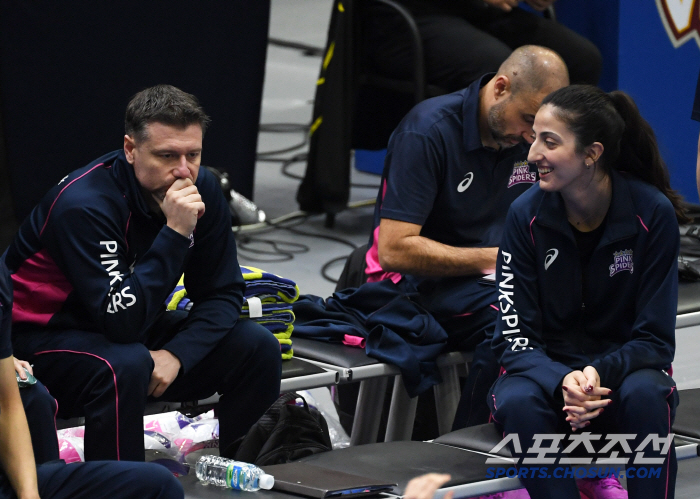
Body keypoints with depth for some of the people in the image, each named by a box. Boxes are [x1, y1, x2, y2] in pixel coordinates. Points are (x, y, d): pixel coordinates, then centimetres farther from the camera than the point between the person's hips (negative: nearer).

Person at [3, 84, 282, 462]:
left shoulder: (201, 189, -8)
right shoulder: (84, 204, -29)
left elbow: (222, 292, -2)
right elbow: (121, 320, -35)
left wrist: (176, 353, -20)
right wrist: (175, 233, -39)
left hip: (135, 325, 7)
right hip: (45, 338, -7)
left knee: (257, 348, -10)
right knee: (125, 366, -38)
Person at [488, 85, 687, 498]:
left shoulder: (652, 213, -13)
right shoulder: (527, 214, -9)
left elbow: (655, 339, -10)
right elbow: (515, 336, -9)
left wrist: (600, 374, -30)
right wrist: (563, 383, -30)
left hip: (621, 371, -1)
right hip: (547, 372, 1)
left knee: (645, 394, -36)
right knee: (517, 402, -34)